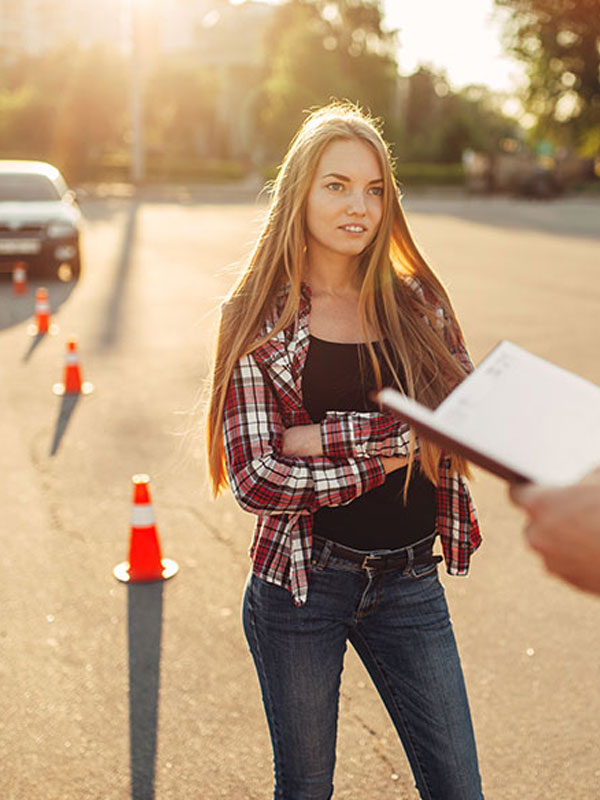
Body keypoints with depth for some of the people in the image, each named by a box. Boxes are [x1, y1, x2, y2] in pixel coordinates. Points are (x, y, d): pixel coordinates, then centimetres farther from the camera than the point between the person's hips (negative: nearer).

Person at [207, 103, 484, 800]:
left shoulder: (418, 302, 3)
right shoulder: (259, 317, -6)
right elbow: (256, 480, -13)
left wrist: (334, 435, -19)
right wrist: (390, 452, -12)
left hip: (410, 583, 3)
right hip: (300, 582, -2)